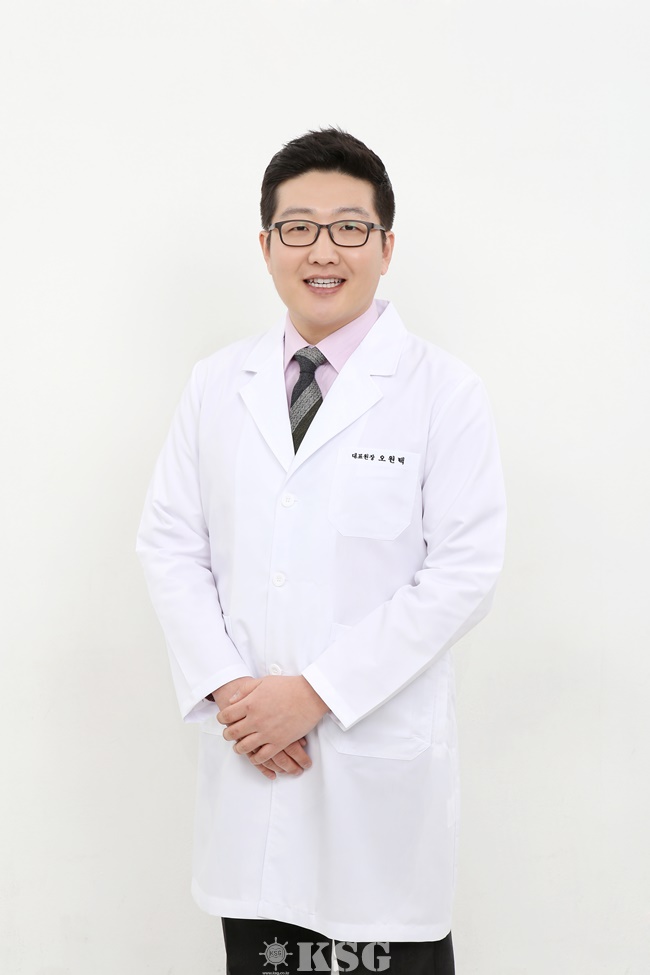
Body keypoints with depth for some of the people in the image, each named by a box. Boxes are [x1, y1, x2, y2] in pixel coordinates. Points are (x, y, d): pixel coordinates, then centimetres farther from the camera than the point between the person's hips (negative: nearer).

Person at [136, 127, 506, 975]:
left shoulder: (445, 391, -5)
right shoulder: (216, 385, 7)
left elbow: (464, 572, -10)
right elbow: (171, 544, 7)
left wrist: (317, 691, -14)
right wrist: (224, 688, -7)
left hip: (384, 750, -3)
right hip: (248, 744, 3)